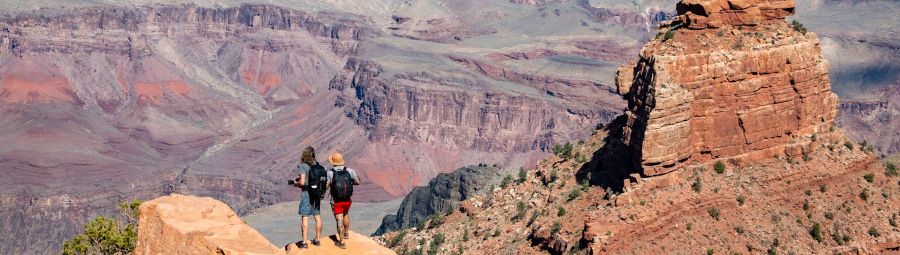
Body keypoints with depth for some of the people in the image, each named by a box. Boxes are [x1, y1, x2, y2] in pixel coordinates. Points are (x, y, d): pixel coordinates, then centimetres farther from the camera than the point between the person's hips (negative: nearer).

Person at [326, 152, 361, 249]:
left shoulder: (330, 173, -15)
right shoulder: (349, 171, -8)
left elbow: (326, 187, -17)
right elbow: (357, 182, 2)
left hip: (336, 201, -3)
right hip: (347, 200, 3)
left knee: (339, 221, 4)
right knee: (346, 214, 31)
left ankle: (341, 242, 7)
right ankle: (346, 233, 44)